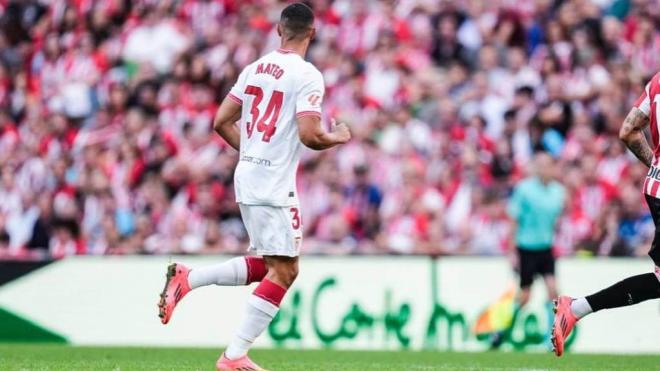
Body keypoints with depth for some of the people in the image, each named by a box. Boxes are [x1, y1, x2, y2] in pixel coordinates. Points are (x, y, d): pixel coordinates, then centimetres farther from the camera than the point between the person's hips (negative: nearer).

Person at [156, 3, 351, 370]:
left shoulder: (255, 68, 10)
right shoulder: (308, 76, -12)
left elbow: (222, 122, 13)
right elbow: (309, 135, -19)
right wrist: (338, 137, 1)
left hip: (247, 176, 8)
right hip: (275, 185, -8)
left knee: (264, 265, 20)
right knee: (284, 271, -3)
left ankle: (186, 279, 10)